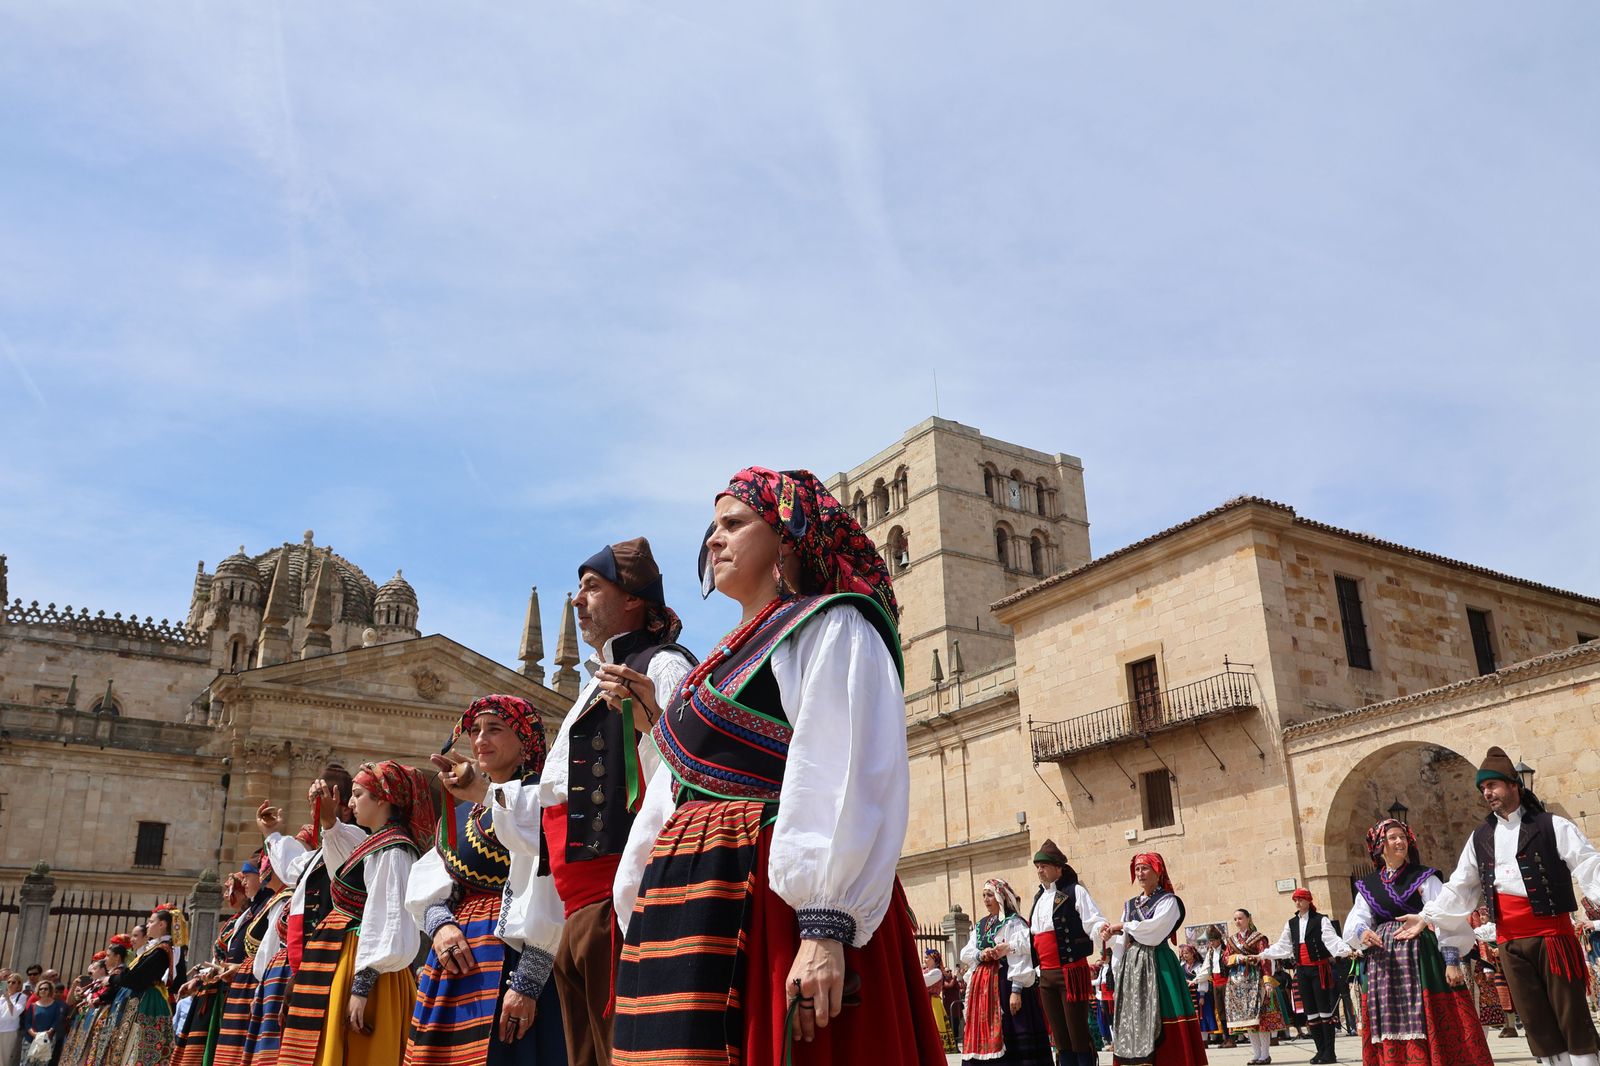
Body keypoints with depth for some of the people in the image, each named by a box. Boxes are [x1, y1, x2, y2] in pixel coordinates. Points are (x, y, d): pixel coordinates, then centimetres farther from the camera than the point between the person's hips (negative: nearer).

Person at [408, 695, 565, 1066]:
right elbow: (427, 888, 12)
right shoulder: (461, 812, 19)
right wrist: (440, 925, -10)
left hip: (514, 956, -7)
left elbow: (550, 897, -15)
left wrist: (527, 983, -20)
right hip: (454, 962, 7)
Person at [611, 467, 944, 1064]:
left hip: (766, 907, -8)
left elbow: (852, 781, -16)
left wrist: (826, 927, -25)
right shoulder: (728, 659, 25)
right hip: (685, 907, 8)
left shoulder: (829, 628, -2)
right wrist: (641, 925, 16)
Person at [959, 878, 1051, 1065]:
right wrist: (980, 955, -9)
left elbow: (1020, 957, -14)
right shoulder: (980, 925, 17)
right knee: (984, 1036, 8)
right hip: (982, 985, 7)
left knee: (1010, 1035, -8)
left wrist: (1016, 990, -22)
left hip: (1006, 983, -7)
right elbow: (965, 954, 13)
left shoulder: (1014, 922, -6)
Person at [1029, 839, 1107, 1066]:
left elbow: (1093, 922, -15)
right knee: (1059, 1035, 11)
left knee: (1078, 1033, -4)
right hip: (1046, 974, 7)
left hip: (1071, 970, -7)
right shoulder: (1038, 898, 15)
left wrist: (1102, 929, -36)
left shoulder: (1075, 891, -6)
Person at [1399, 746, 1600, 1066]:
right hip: (1509, 940, 4)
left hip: (1552, 932, -4)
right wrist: (1426, 916, 9)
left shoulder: (1551, 826, 0)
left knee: (1571, 1013, -1)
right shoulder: (1480, 838, 13)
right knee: (1535, 1019, 8)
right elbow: (1458, 888, 16)